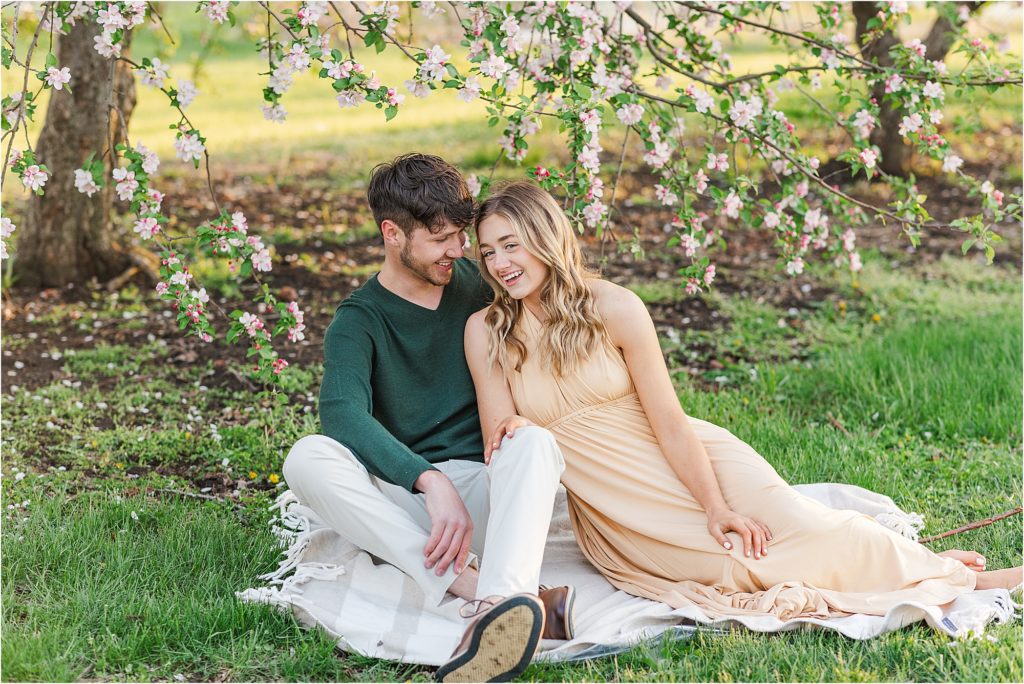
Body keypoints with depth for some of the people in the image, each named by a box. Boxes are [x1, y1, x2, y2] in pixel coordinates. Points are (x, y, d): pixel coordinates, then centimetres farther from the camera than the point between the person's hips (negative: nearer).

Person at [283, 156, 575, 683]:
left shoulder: (476, 281, 10)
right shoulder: (358, 322, -1)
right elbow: (342, 414, -21)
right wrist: (432, 482, -36)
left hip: (486, 484, 1)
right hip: (405, 495, -1)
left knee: (535, 441, -31)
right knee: (308, 458, -29)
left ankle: (499, 604, -58)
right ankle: (473, 585, -42)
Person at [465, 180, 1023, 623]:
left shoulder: (614, 308, -10)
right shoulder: (485, 332, -5)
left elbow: (670, 422, -11)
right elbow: (499, 444, -3)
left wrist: (716, 506, -21)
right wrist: (512, 434, -27)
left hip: (688, 460, 0)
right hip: (611, 504, 0)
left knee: (786, 526, -22)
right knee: (736, 558, -23)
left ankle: (962, 575, -4)